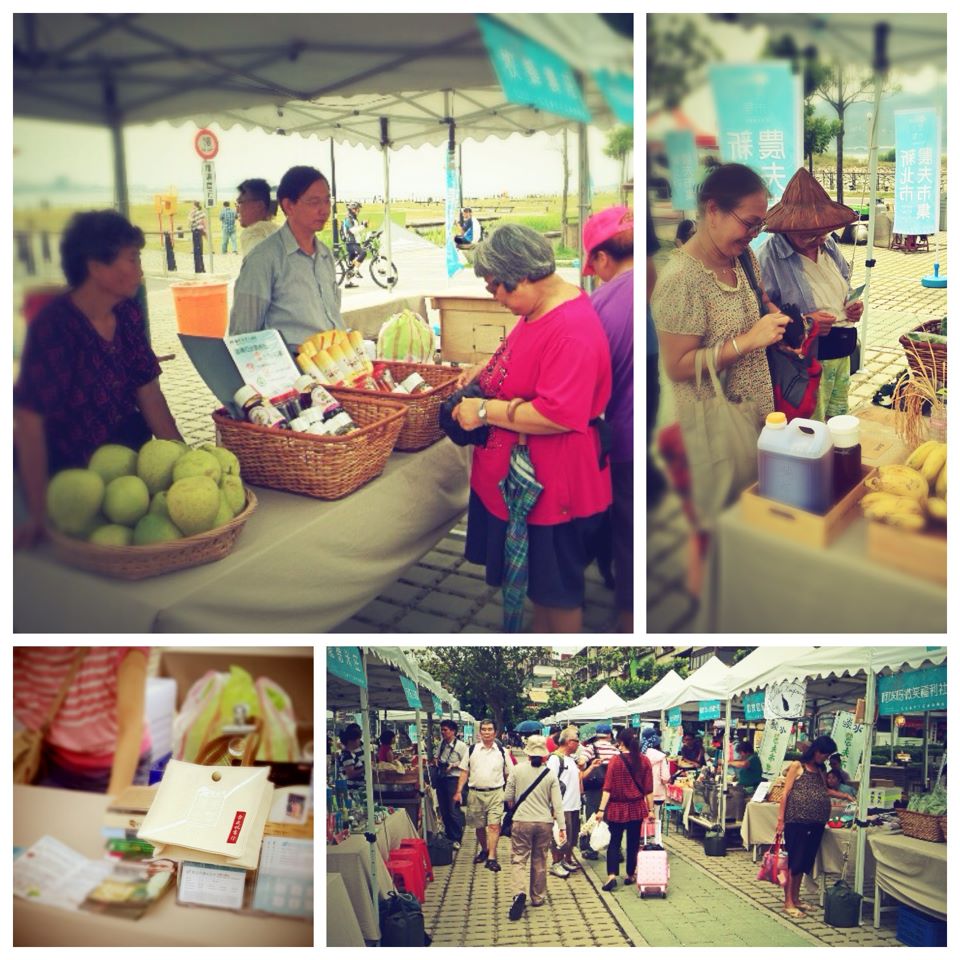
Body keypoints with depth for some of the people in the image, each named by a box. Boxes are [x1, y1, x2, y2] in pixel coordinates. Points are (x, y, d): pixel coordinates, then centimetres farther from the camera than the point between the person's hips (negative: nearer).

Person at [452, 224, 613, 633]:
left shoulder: (572, 331, -28)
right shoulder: (540, 309, 5)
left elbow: (558, 415, -33)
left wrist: (485, 410, -24)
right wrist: (484, 369, 9)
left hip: (552, 487, -10)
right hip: (523, 476, 10)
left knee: (557, 590, 8)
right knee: (536, 578, 24)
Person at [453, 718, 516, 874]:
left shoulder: (502, 752, 3)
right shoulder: (472, 750, 4)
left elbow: (509, 775, 7)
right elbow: (464, 772, 6)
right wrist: (458, 792, -1)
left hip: (495, 793, -2)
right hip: (475, 793, 2)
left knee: (494, 825, -11)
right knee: (479, 826, 14)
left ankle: (491, 858, -9)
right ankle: (484, 850, 35)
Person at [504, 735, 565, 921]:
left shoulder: (517, 770, -7)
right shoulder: (550, 774, -3)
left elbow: (508, 797, 0)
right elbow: (557, 803, -4)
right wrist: (562, 827, 0)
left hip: (522, 821, -2)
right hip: (545, 822, 2)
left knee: (519, 859, 2)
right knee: (539, 862, 15)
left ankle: (519, 893, -19)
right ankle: (538, 898, 24)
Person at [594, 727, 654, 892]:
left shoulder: (616, 761, -11)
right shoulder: (644, 761, -3)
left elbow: (608, 788, -12)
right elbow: (648, 789, 0)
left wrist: (601, 809, -10)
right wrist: (650, 809, 8)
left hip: (617, 807, -2)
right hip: (637, 807, 2)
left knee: (614, 842, 6)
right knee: (633, 842, 14)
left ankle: (612, 875, -8)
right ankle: (630, 875, 22)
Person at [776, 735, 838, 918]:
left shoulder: (820, 770, 18)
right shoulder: (797, 766, -3)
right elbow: (786, 793, -6)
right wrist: (781, 819, -10)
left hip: (816, 823, 7)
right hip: (797, 820, -7)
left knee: (805, 861, 10)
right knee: (794, 860, -5)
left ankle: (795, 897, 22)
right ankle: (788, 902, -1)